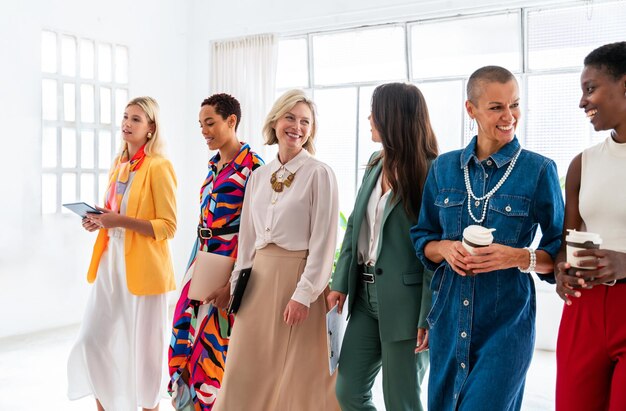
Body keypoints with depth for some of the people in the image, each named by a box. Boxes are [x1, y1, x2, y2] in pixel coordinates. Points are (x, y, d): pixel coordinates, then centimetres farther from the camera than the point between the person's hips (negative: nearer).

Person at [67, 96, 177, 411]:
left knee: (144, 344, 4)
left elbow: (168, 227, -14)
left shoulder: (158, 166, -10)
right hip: (110, 261, 7)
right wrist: (100, 221, 3)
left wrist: (121, 221, -22)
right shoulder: (118, 165, 12)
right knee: (93, 338, 7)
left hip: (142, 267, -7)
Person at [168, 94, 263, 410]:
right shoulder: (214, 164, 13)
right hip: (204, 257, 8)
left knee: (217, 337, -1)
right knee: (188, 328, 10)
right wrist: (198, 262, 19)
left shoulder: (251, 165, -12)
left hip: (230, 261, -8)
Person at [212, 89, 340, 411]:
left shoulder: (319, 173, -6)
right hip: (260, 277, 6)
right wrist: (238, 282, 10)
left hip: (299, 275, -5)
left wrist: (304, 294, -16)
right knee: (248, 370, 10)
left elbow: (323, 242, -11)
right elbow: (247, 238, 15)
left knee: (298, 375, 4)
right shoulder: (258, 176, 11)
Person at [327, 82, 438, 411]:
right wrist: (341, 282, 7)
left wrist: (429, 316, -17)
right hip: (366, 293, 7)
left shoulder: (431, 173, -13)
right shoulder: (376, 162, 9)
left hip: (404, 301, -7)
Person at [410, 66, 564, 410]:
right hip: (449, 317, 4)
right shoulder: (444, 167, 4)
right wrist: (446, 248, -11)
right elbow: (422, 238, 10)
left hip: (507, 321, -4)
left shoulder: (539, 170, -5)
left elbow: (560, 251, -1)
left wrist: (520, 257, -20)